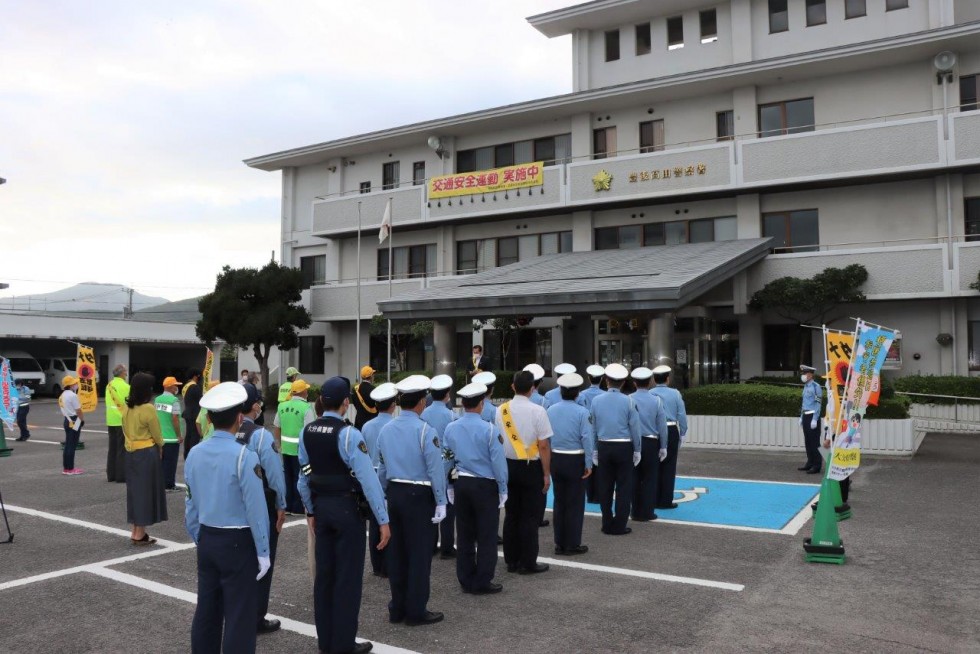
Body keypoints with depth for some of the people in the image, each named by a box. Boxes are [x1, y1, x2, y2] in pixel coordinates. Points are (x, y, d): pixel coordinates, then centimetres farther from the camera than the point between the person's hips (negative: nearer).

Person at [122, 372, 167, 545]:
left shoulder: (126, 407, 3)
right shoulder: (148, 408, -19)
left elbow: (126, 429, 9)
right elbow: (157, 434, -11)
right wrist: (160, 448, 6)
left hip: (130, 452, 7)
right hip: (147, 453, -7)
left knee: (134, 489, 15)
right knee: (146, 491, 2)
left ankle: (136, 530, 22)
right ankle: (140, 534, 7)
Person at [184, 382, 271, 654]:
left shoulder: (195, 454, 1)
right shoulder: (244, 455, -19)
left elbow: (191, 505, 8)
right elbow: (256, 507, -17)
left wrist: (199, 540, 20)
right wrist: (263, 551, -8)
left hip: (207, 540, 6)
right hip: (238, 543, -6)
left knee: (206, 611, 18)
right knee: (240, 616, 3)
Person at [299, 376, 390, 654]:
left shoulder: (307, 432, 1)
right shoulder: (348, 434, -19)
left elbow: (304, 475, 9)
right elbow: (368, 479, -20)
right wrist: (383, 520, -16)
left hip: (321, 506, 7)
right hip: (347, 508, -6)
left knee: (324, 573, 16)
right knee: (348, 576, 4)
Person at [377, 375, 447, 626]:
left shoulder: (386, 430, 5)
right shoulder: (424, 430, -15)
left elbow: (381, 468, 11)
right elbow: (435, 469, -15)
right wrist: (441, 502, -8)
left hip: (394, 493, 7)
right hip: (418, 495, -6)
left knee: (397, 551, 14)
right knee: (420, 554, 3)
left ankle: (397, 608, 24)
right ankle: (416, 611, 11)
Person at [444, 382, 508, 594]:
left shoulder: (450, 429, -1)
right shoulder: (489, 430, -16)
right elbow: (498, 463, -13)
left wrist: (450, 487, 14)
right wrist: (503, 489, -2)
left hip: (461, 484, 5)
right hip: (485, 485, -5)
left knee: (465, 534, 14)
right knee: (486, 536, 6)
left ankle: (466, 580, 24)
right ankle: (482, 583, 12)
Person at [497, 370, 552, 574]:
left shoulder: (501, 410, -1)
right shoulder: (537, 411, -14)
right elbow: (544, 445, -14)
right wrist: (546, 474, -6)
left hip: (507, 466, 4)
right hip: (531, 467, -4)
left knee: (511, 514, 13)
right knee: (530, 516, 4)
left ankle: (511, 561, 21)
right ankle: (528, 563, 10)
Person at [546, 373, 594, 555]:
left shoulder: (550, 410, 1)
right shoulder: (582, 412, -12)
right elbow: (587, 439, -15)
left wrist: (548, 460, 11)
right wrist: (588, 464, -9)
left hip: (555, 459, 5)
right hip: (575, 460, -4)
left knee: (559, 501, 14)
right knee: (575, 503, 5)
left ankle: (560, 543, 20)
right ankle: (572, 545, 10)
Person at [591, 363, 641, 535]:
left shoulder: (596, 400, -1)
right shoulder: (628, 401, -7)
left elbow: (592, 427, 3)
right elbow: (635, 428, -5)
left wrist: (594, 450, 11)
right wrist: (637, 450, 5)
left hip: (603, 447, 2)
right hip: (624, 448, -2)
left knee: (604, 487, 11)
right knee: (623, 487, 6)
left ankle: (607, 524, 18)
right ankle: (619, 526, 8)